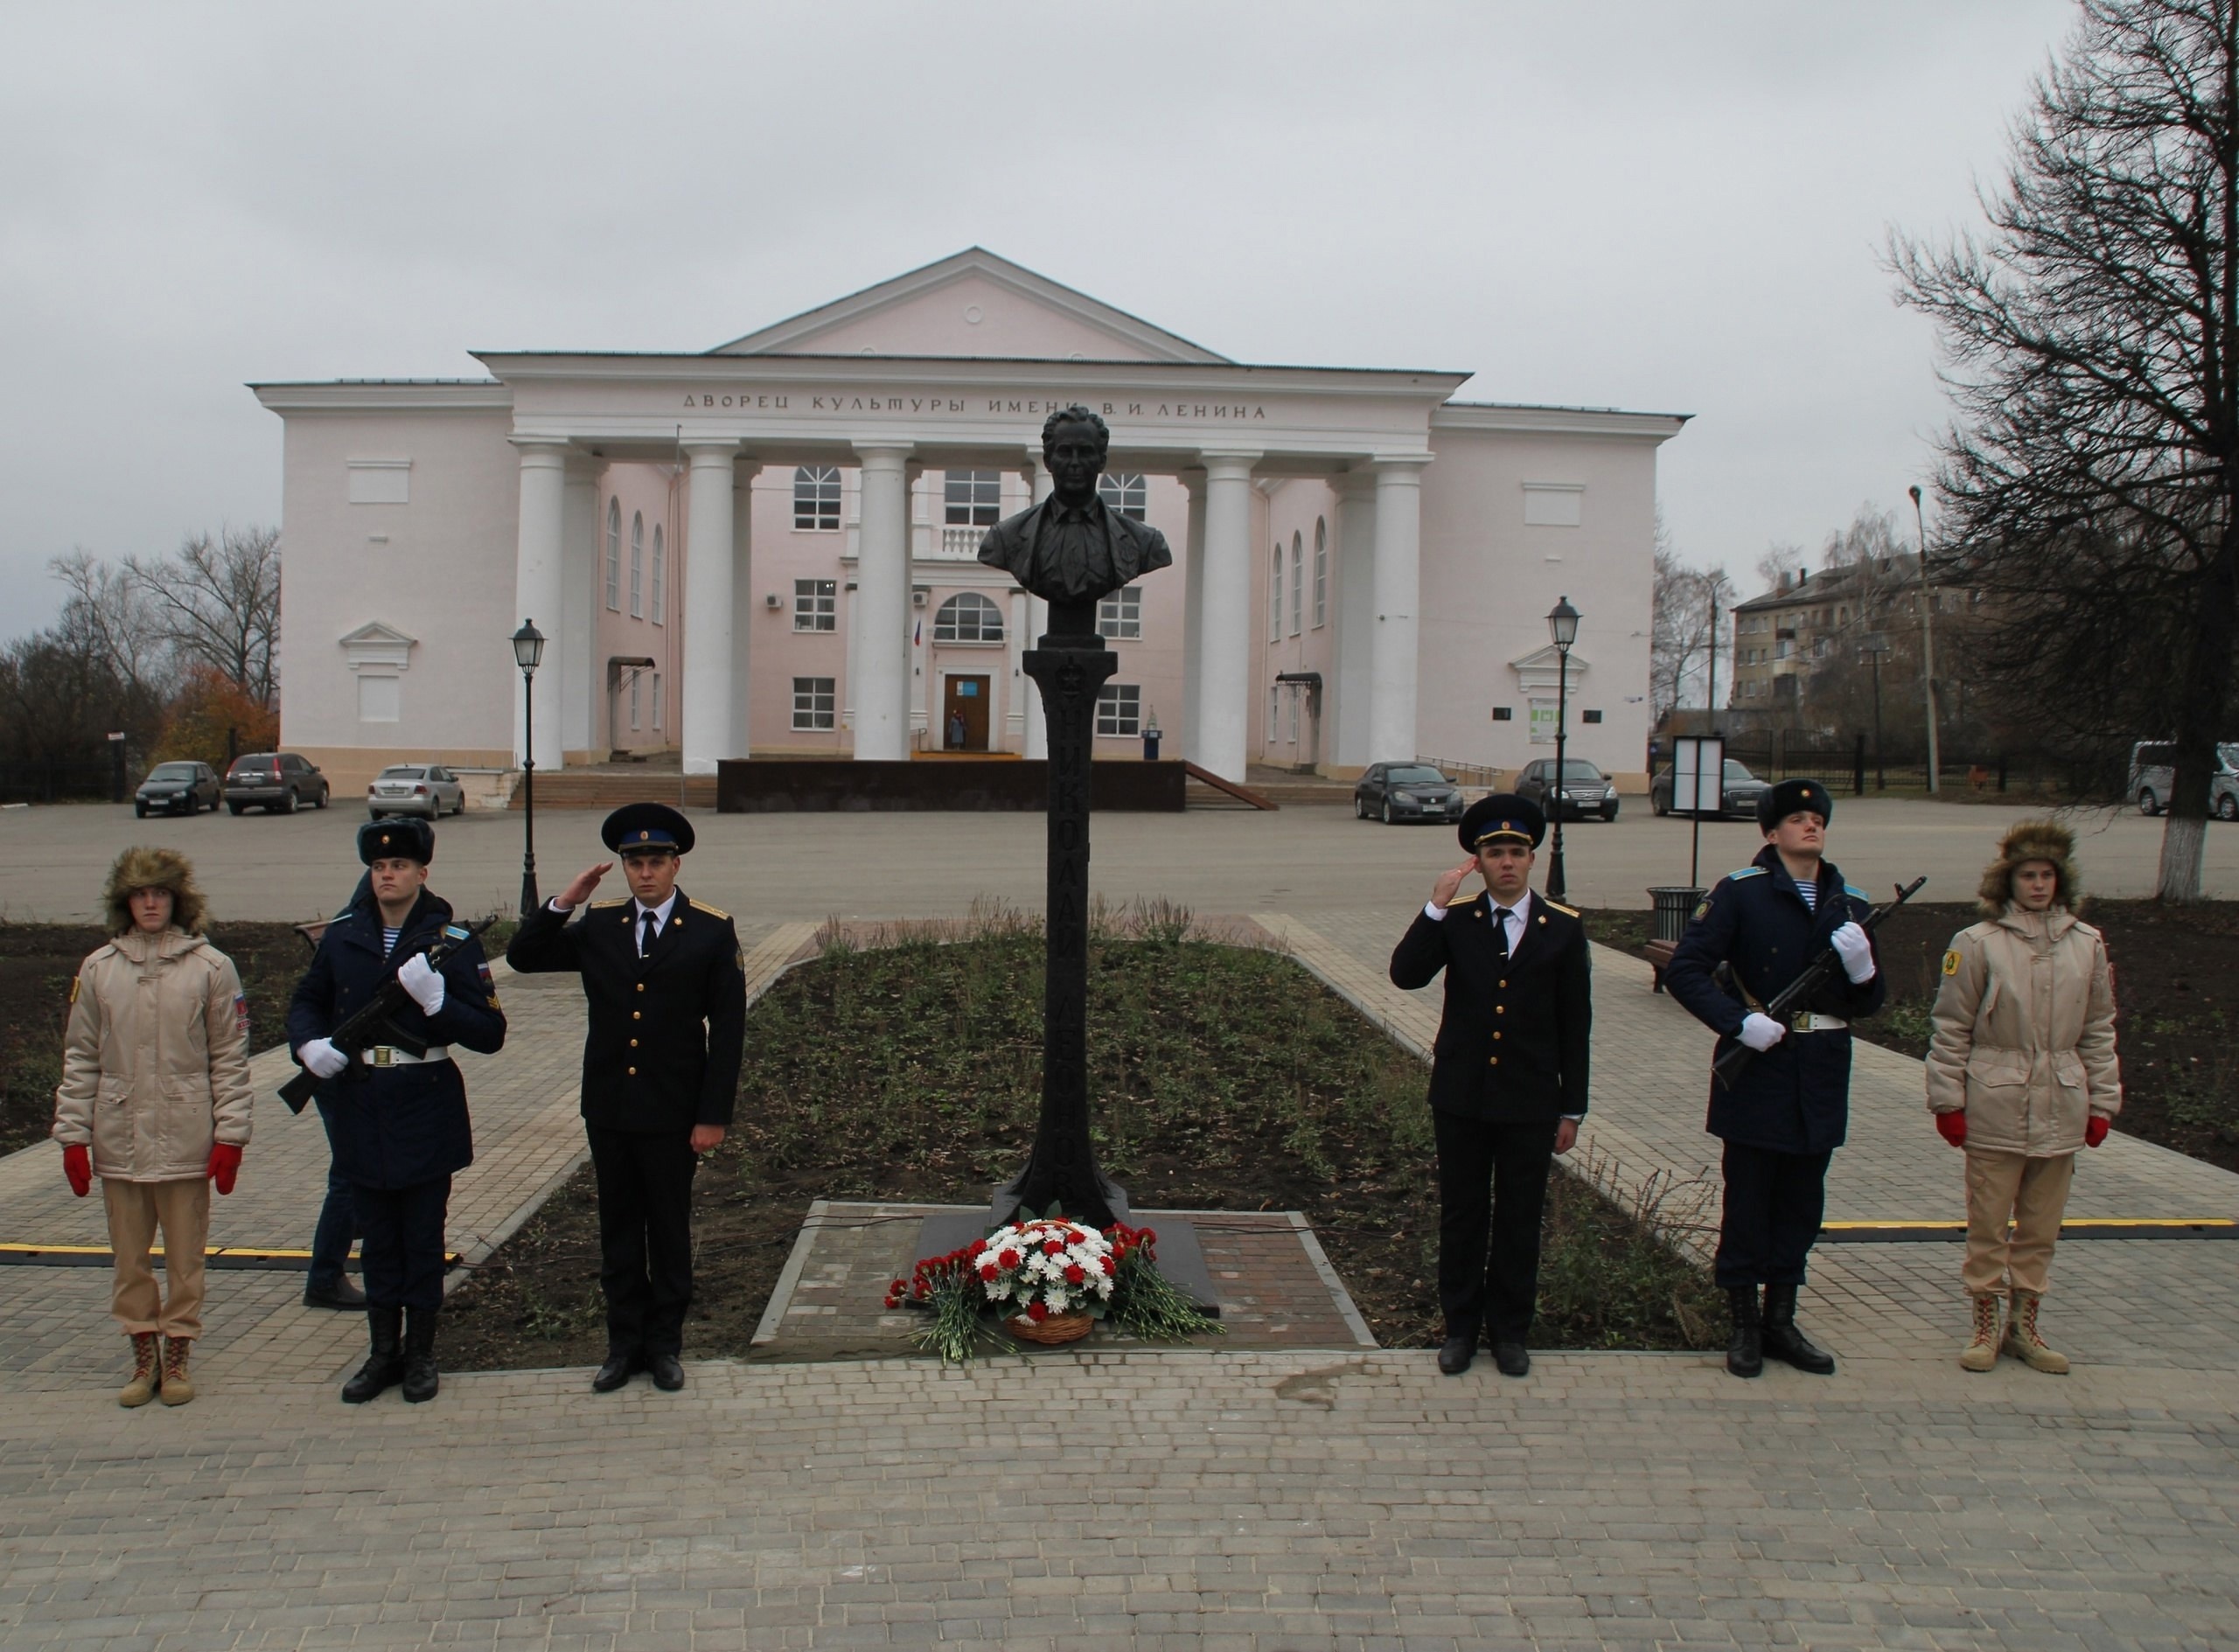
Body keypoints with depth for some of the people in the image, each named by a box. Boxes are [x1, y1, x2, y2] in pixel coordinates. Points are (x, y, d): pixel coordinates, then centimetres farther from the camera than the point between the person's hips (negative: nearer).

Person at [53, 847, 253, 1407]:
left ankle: (177, 1356, 21)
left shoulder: (210, 967, -3)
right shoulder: (98, 969, 3)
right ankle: (143, 1355, 24)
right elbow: (79, 1059, 6)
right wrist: (73, 1136, 3)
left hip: (186, 1141, -2)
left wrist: (230, 1135, -5)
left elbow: (229, 1058, -2)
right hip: (118, 1139, 2)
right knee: (129, 1255, 11)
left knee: (185, 1255, 7)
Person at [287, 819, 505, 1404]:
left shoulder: (453, 944, -7)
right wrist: (310, 1044, -3)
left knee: (423, 1239, 7)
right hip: (360, 1110, 3)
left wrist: (434, 998, -24)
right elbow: (307, 1001, 18)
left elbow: (490, 1036, -10)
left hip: (426, 1113, -3)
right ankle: (383, 1352, 25)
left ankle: (420, 1354, 20)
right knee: (377, 1239, 13)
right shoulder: (342, 937, 4)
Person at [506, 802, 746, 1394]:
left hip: (672, 1114, -3)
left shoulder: (712, 932, -7)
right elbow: (522, 957, 6)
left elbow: (727, 1029, -7)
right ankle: (624, 1342, 25)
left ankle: (665, 1344, 23)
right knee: (618, 1230, 13)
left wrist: (713, 1116, -10)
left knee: (670, 1231, 9)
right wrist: (564, 902, -7)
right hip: (608, 1108, 3)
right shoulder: (597, 925, 4)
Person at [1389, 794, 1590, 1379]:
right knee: (1461, 1216, 10)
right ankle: (1460, 1327, 23)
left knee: (1520, 1219, 9)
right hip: (1461, 1096, 0)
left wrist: (1571, 1110, 1)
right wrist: (1436, 906, -23)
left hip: (1530, 1102, 0)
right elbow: (1405, 975, -16)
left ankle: (1510, 1331, 23)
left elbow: (1575, 1025, 1)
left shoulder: (1563, 927, -1)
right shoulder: (1455, 921, -1)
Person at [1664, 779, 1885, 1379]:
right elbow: (1684, 971, -11)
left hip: (1822, 1076, 5)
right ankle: (1745, 1325, 17)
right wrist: (1739, 1022, -20)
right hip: (1758, 1066, -5)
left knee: (1802, 1204, 13)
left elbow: (1869, 1004, 11)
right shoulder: (1740, 892, -6)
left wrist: (1862, 966, -10)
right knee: (1748, 1200, 4)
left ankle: (1780, 1321, 26)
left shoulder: (1850, 903, 9)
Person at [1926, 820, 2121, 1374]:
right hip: (1995, 1107, -3)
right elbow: (1951, 1029, -3)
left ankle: (2024, 1326, 25)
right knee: (1988, 1224, 4)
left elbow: (2098, 1031, 11)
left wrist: (2102, 1102, 10)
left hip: (2061, 1110, 3)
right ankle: (1985, 1326, 17)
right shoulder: (1978, 943, -6)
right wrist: (1948, 1100, -5)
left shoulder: (2087, 944, 5)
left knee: (2042, 1226, 12)